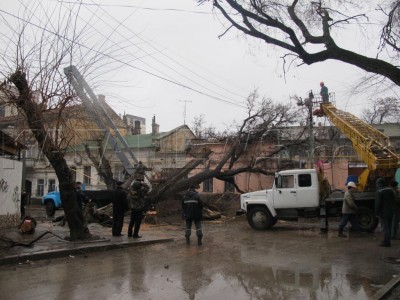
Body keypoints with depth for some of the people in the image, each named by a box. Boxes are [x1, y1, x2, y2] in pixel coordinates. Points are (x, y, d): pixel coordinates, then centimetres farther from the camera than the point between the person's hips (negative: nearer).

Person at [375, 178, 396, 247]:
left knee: (385, 227, -4)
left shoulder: (380, 191, -16)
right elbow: (394, 201, 14)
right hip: (391, 212, 8)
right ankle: (388, 241, 21)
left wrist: (377, 212, -9)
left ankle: (386, 242, -3)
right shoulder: (390, 190, 8)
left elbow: (378, 203, -16)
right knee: (389, 227, 14)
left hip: (383, 212, -8)